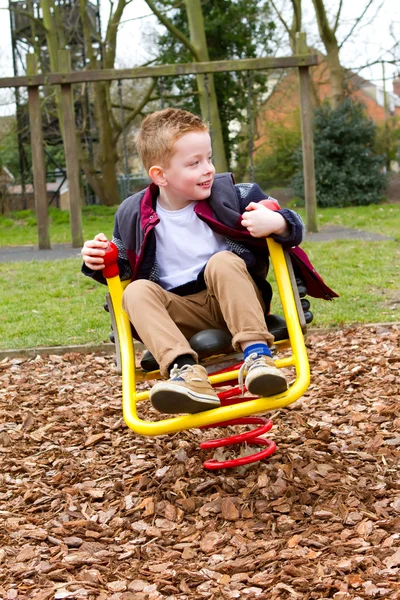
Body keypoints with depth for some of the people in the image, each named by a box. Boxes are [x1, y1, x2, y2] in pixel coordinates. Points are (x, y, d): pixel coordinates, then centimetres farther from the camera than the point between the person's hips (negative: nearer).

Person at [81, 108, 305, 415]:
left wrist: (277, 223, -23)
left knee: (222, 261, -29)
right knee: (137, 291, -25)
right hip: (181, 313, 2)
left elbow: (294, 226, 1)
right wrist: (100, 263, -6)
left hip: (235, 301, -1)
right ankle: (186, 370, -46)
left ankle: (257, 354, -40)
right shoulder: (132, 215, 2)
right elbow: (123, 270, 17)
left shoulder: (230, 194, -1)